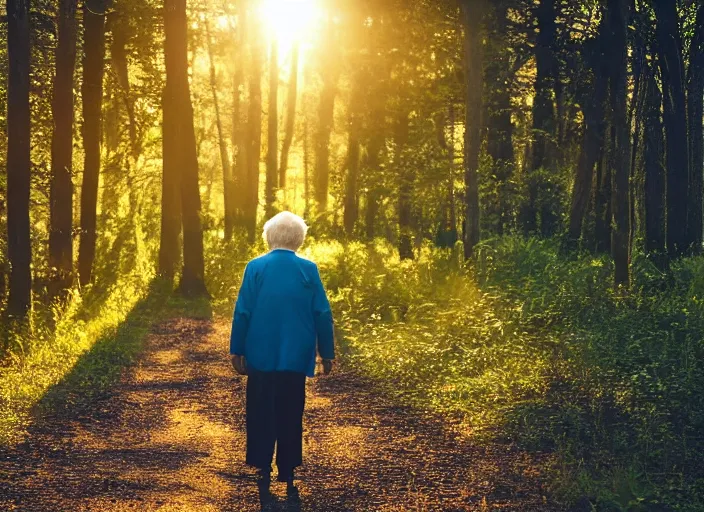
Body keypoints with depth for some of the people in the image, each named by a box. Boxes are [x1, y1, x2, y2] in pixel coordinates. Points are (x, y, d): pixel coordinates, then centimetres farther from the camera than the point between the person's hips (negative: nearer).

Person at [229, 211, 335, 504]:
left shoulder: (256, 267, -5)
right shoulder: (309, 270, -4)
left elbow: (242, 313, -6)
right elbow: (322, 314, -3)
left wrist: (237, 351, 2)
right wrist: (326, 354, 5)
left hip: (260, 357, 0)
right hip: (295, 357, 1)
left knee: (261, 415, 9)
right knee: (291, 416, 10)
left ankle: (263, 473, 6)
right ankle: (287, 474, 12)